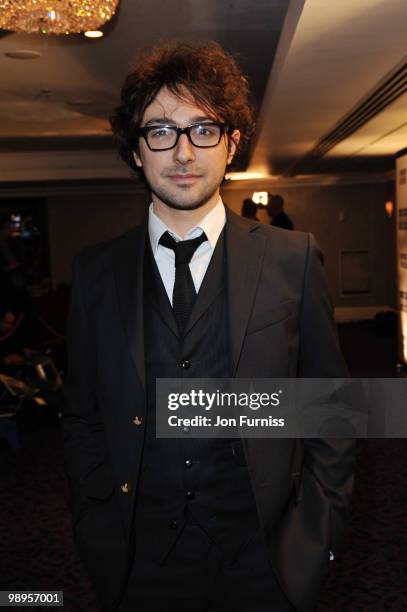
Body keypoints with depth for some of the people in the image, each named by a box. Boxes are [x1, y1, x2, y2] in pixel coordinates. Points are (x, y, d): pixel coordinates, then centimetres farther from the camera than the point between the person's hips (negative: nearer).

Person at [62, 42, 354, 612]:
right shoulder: (95, 270, -1)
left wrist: (319, 529, -4)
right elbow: (82, 416, 5)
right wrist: (96, 528, -1)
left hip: (264, 559, -1)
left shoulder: (292, 258, -6)